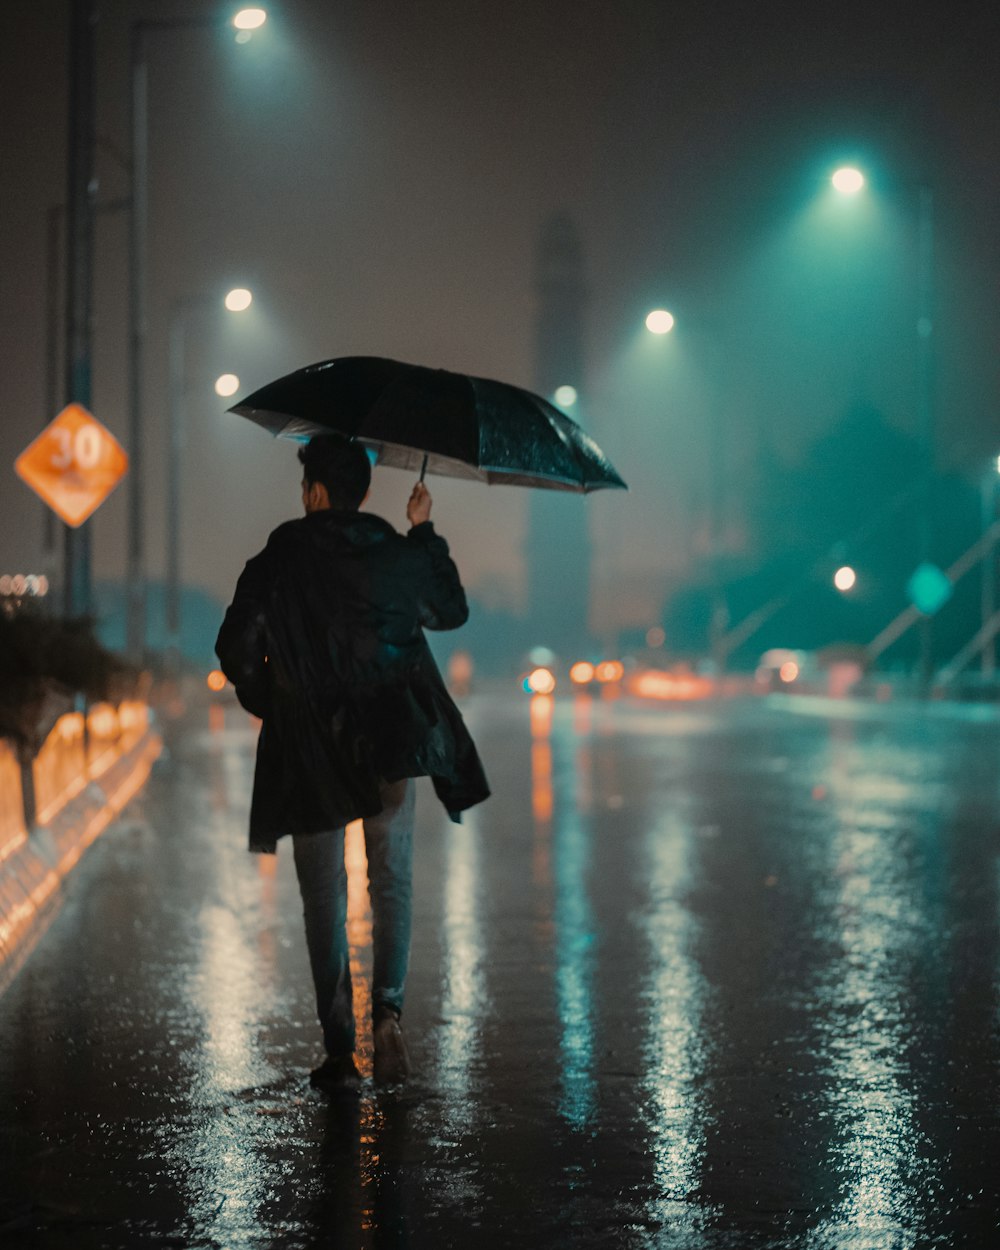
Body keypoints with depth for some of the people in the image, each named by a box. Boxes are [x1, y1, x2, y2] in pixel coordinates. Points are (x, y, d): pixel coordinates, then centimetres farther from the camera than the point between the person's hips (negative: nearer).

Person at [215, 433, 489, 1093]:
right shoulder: (400, 555, 1)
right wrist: (425, 533, 25)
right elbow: (453, 611, 19)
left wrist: (272, 705, 9)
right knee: (392, 883, 14)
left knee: (324, 898, 7)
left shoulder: (277, 563, -7)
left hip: (310, 753, -2)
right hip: (391, 742, 2)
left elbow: (237, 650, -9)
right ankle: (388, 1006, -9)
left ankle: (341, 1051, 5)